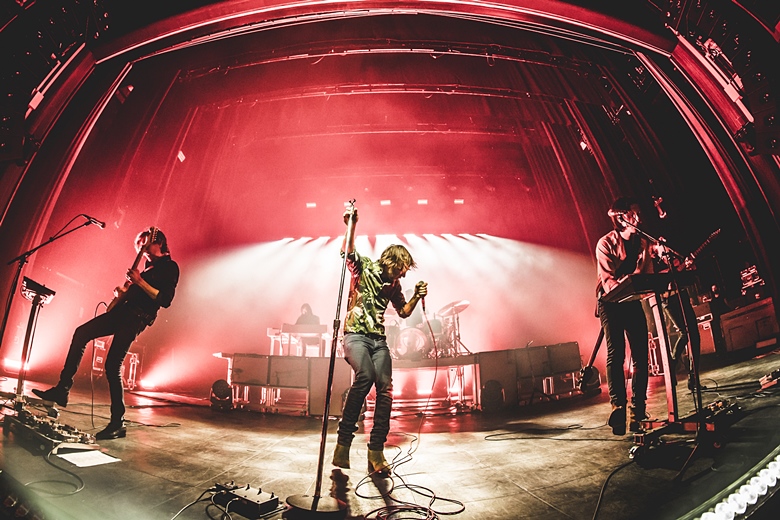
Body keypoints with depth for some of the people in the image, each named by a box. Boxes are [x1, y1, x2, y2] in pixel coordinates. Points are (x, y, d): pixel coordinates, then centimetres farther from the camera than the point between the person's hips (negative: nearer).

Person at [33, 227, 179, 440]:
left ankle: (118, 423, -4)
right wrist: (123, 292, 9)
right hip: (123, 310, 10)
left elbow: (165, 300, -17)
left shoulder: (170, 267, -6)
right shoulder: (150, 265, 22)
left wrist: (139, 282, -20)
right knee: (82, 332, 3)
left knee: (112, 366, -12)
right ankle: (62, 389, 8)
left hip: (137, 317, -10)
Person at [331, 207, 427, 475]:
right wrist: (351, 224, -31)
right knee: (366, 375, -32)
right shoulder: (363, 267, 2)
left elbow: (404, 312, 25)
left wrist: (417, 297, 8)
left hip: (379, 339, 5)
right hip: (355, 334, -5)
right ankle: (343, 441, -21)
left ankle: (376, 453, -7)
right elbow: (347, 251, -16)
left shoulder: (393, 284, 16)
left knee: (385, 388, -13)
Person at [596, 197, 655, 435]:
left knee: (641, 355, 1)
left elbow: (648, 274, 6)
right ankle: (618, 408, -11)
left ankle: (638, 410, 10)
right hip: (611, 302, -5)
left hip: (633, 301, 5)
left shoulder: (643, 242, 6)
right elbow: (609, 282, -17)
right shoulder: (606, 244, -11)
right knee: (616, 354, -12)